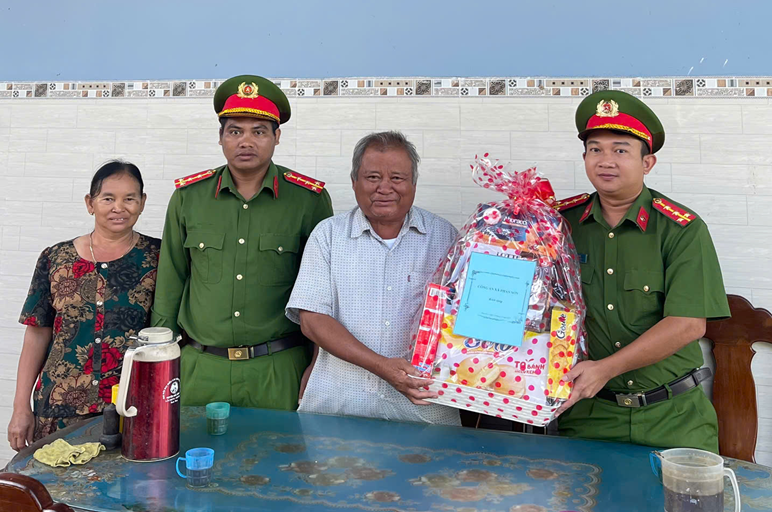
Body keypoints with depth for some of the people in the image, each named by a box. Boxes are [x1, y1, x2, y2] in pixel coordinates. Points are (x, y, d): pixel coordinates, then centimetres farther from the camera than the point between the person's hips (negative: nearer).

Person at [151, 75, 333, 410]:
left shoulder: (310, 200, -1)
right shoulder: (188, 196, 4)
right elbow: (170, 284, 9)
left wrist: (317, 369, 1)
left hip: (279, 371, -1)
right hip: (199, 368, 2)